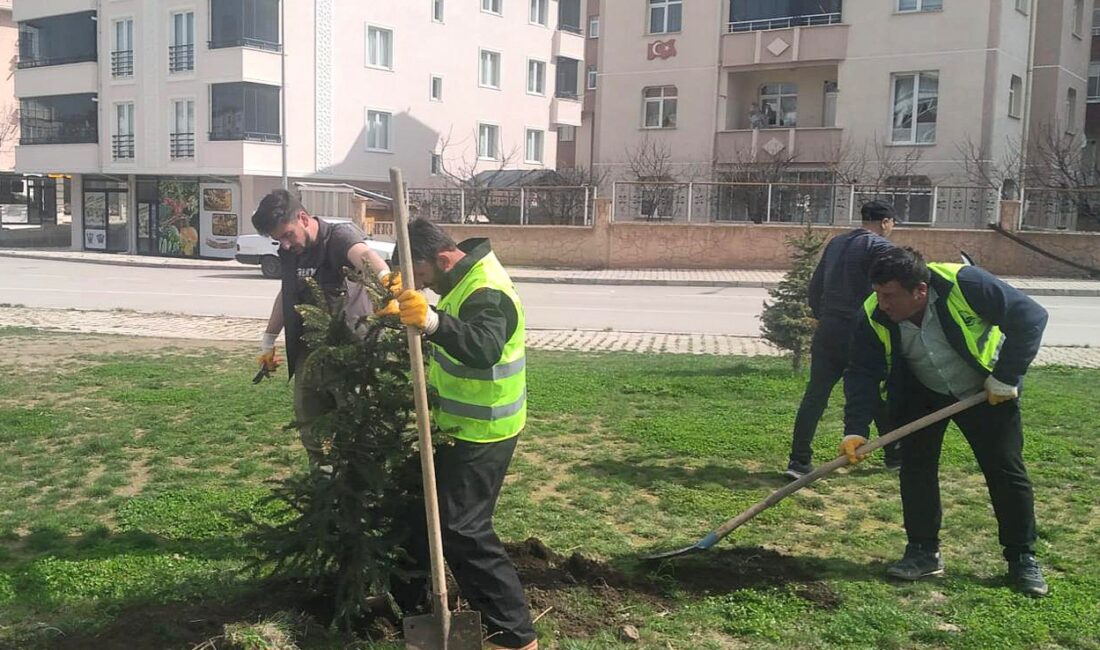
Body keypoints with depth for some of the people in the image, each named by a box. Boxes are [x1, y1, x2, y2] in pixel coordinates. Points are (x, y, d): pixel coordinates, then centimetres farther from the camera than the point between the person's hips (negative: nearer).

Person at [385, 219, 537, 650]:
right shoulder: (466, 279, 6)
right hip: (467, 426, 11)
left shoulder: (487, 293, -26)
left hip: (481, 433, -11)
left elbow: (484, 348, -46)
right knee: (448, 517, 22)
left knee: (463, 530, -11)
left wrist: (432, 321, -59)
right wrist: (411, 314, 11)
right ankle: (486, 610, 37)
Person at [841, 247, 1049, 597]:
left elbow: (1030, 317, -25)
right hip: (923, 394, 3)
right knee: (915, 466, -5)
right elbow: (863, 374, -19)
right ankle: (924, 552, 10)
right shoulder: (874, 317, -23)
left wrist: (1007, 377, -25)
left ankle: (1023, 558, 17)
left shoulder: (966, 284, -34)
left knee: (1007, 472, 1)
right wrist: (855, 429, -30)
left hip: (986, 391, -2)